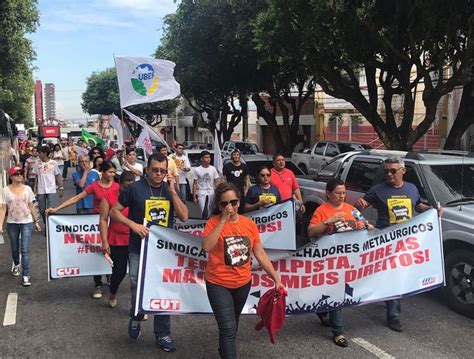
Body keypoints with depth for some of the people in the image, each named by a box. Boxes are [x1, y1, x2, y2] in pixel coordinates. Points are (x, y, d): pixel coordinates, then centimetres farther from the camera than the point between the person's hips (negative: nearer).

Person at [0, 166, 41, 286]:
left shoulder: (27, 189, -1)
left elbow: (31, 206, 5)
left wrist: (36, 221, 7)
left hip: (27, 223, -1)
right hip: (12, 223, 1)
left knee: (25, 250, -7)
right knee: (15, 249, 18)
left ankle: (25, 276, -2)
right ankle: (16, 265, 48)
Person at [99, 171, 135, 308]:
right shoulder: (109, 197, -5)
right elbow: (103, 220, -4)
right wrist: (104, 242, -9)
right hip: (117, 241, -2)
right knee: (119, 271, 4)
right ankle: (112, 294, 36)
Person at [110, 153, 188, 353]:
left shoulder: (170, 189, 3)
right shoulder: (135, 188, -7)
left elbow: (184, 217, -6)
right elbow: (114, 212, -3)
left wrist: (172, 191, -14)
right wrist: (133, 224, -19)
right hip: (139, 249, -2)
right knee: (138, 288, 4)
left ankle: (163, 334, 21)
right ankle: (135, 319, 36)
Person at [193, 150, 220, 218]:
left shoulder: (213, 169, 3)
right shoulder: (197, 170, -3)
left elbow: (216, 182, 8)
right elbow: (195, 184, 0)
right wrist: (194, 197, -4)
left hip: (211, 192, 3)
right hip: (201, 192, -3)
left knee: (209, 211, 5)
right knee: (204, 211, -12)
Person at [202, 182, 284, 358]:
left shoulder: (249, 223, -2)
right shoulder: (214, 222, -12)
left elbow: (260, 253, 1)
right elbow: (207, 247, -29)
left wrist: (276, 278, -3)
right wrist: (223, 220, -27)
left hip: (243, 283, 5)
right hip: (218, 284, -4)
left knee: (232, 325, 24)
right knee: (228, 328, -9)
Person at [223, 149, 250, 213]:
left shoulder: (244, 166, 10)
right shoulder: (227, 166, 1)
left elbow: (247, 179, 14)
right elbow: (224, 180, 1)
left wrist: (246, 190, 4)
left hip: (241, 193, 3)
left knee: (241, 211, 6)